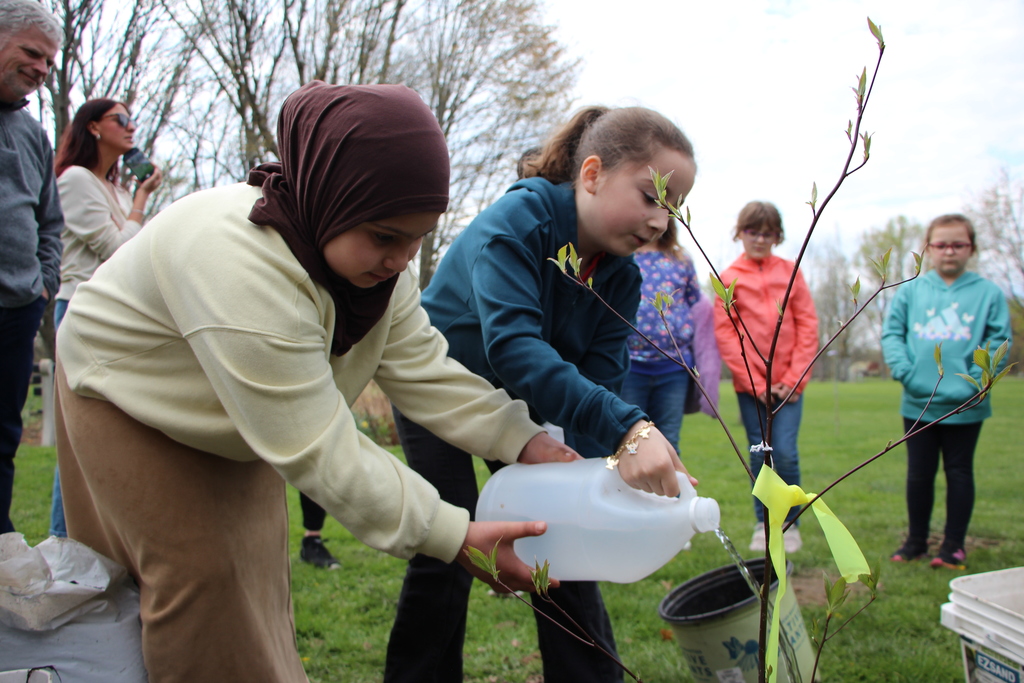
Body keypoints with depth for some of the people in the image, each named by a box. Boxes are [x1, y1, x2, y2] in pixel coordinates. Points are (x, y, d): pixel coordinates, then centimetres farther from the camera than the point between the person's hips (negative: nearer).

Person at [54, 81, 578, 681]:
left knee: (258, 566, 12)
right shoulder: (241, 264, -44)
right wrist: (453, 537, -40)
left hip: (237, 421, 7)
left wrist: (527, 441, -28)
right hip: (127, 398, -7)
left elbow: (425, 369, -16)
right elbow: (315, 449, -42)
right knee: (199, 572, -9)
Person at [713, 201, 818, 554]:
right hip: (750, 385, 0)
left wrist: (795, 378, -5)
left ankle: (791, 522, 12)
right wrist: (755, 382, -7)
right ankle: (763, 524, 20)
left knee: (785, 453, -7)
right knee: (760, 456, 5)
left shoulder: (790, 272, 5)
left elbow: (808, 326, 3)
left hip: (788, 384, 0)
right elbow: (724, 333, -3)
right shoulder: (729, 277, 2)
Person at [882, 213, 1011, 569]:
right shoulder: (910, 290, 1)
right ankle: (916, 539, 25)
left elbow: (1000, 340, -4)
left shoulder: (988, 293, -2)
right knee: (919, 473, 11)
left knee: (959, 472, 10)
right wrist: (904, 372, -14)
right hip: (918, 403, 1)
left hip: (966, 406, -1)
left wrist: (975, 380, -16)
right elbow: (891, 333, 0)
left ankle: (954, 544, 21)